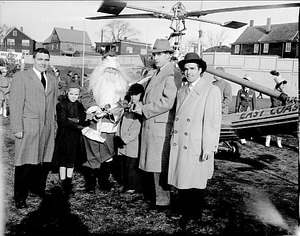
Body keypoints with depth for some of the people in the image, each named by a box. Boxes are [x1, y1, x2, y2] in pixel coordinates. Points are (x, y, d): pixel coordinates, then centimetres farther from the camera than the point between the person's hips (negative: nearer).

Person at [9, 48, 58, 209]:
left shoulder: (52, 80, 16)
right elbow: (15, 105, -6)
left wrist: (54, 125, 7)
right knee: (26, 164, 0)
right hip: (28, 129, -5)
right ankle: (20, 198, 16)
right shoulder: (21, 77, -1)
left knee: (45, 162, 7)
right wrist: (17, 128, -12)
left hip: (47, 129, 5)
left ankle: (38, 190, 27)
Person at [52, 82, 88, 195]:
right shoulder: (61, 105, -6)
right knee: (63, 160, -1)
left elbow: (84, 122, 1)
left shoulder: (79, 106, 10)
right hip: (63, 136, -5)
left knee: (72, 160, 11)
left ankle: (69, 182, 23)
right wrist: (77, 126, -18)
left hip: (76, 137, 5)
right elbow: (62, 121, -16)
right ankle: (62, 182, 7)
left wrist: (73, 120, -17)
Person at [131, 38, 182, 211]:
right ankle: (156, 192, 34)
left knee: (160, 164, -1)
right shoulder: (157, 73, 17)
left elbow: (167, 102, -23)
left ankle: (163, 201, 11)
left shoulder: (172, 74, -14)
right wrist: (141, 105, 9)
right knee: (152, 162, 18)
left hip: (161, 126, -9)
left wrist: (144, 109, -15)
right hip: (150, 125, 10)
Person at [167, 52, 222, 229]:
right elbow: (178, 117, 14)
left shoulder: (211, 90, -7)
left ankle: (196, 214, 26)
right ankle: (185, 214, 26)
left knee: (196, 183, 8)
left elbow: (213, 121, -11)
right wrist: (174, 140, 9)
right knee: (181, 180, 11)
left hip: (197, 147, -5)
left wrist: (208, 148, -14)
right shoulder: (182, 91, 13)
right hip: (179, 146, 5)